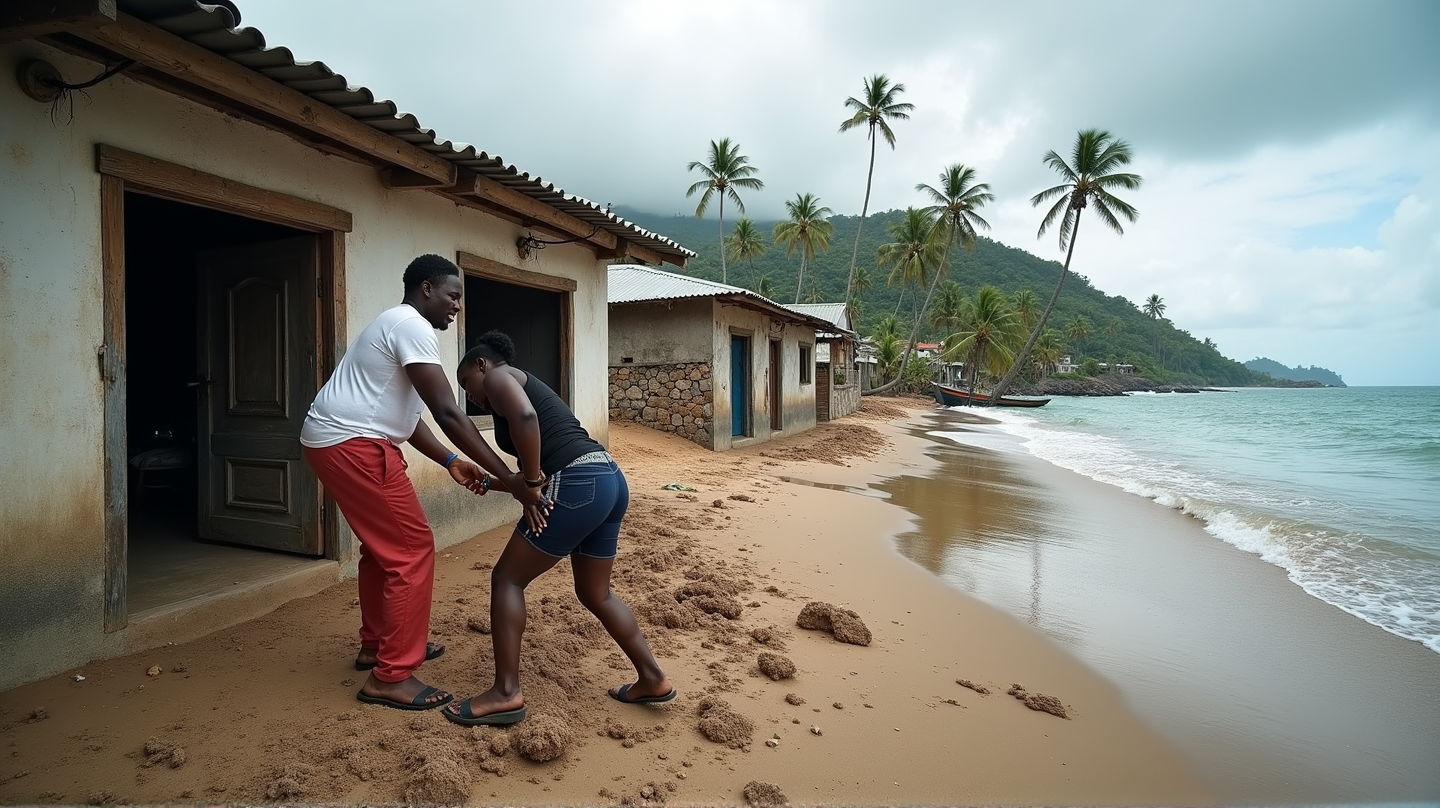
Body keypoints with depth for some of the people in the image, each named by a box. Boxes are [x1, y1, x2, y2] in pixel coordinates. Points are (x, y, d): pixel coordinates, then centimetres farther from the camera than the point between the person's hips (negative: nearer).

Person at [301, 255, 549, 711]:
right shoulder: (412, 326, -14)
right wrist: (509, 479, -24)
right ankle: (391, 678, 1)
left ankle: (375, 644, 36)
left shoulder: (397, 327, 20)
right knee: (412, 550, -6)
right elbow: (448, 415, -23)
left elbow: (406, 416, 19)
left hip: (334, 441, 11)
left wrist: (451, 463, 12)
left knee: (383, 545, 21)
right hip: (353, 445, -11)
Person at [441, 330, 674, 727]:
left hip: (578, 485, -9)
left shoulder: (498, 376, 6)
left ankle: (506, 693, 8)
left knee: (507, 578, 6)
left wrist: (531, 482, -11)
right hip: (610, 480, 9)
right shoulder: (528, 386, 32)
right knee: (595, 593, 21)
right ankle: (653, 679, 25)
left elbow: (524, 417, -17)